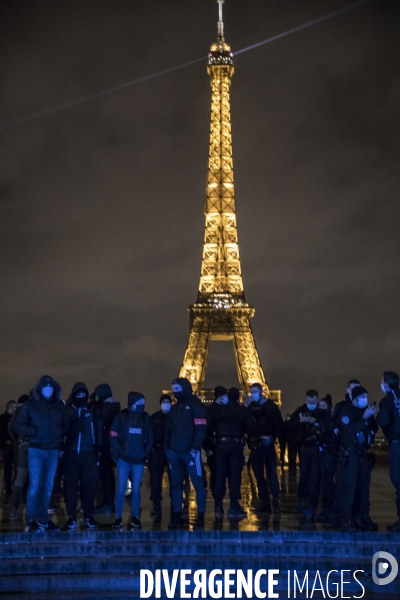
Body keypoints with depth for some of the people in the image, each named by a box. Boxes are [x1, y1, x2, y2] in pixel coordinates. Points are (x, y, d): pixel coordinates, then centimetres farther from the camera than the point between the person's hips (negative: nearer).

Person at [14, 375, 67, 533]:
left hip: (53, 451, 4)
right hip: (36, 450, -4)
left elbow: (64, 425, 12)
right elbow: (19, 425, -4)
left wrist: (61, 440, 0)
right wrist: (34, 432, -17)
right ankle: (30, 521, 2)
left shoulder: (59, 405, 7)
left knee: (48, 486, 8)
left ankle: (43, 520, 17)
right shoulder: (30, 405, -2)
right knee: (35, 485, -7)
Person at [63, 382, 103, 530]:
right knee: (70, 485, 1)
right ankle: (71, 517, 6)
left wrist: (98, 450, -1)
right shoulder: (67, 411, 6)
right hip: (71, 454, 0)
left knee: (89, 485, 1)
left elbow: (99, 431, 6)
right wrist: (61, 448, -11)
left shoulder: (93, 410, 8)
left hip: (89, 454, 0)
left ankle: (89, 516, 11)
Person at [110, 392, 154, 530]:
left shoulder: (146, 418, 6)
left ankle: (135, 518, 14)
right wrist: (120, 451, -10)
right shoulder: (121, 417, -3)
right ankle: (118, 518, 6)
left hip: (138, 460, 2)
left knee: (136, 489, 6)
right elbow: (113, 436, -4)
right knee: (121, 488, -2)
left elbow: (150, 438, 9)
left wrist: (145, 453, 0)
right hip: (123, 459, -2)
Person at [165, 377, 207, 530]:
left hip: (190, 451, -7)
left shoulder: (196, 406, -3)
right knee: (176, 484, 7)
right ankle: (177, 516, 11)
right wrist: (168, 446, 8)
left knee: (197, 483, -5)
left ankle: (200, 517, -2)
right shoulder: (175, 408, 19)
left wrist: (195, 447, -19)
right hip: (174, 452, 7)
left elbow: (201, 429, -11)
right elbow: (168, 429, 21)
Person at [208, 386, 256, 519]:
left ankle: (218, 507, 5)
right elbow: (252, 428, -4)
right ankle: (234, 507, -4)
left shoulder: (217, 409, 4)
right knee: (235, 475, -1)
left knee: (220, 475, 5)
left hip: (221, 444, 2)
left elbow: (208, 425, 0)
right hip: (236, 444, -2)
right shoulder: (243, 410, 0)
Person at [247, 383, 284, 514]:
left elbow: (279, 424, -2)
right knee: (258, 474, 5)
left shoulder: (271, 406, 1)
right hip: (255, 444, 3)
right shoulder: (250, 406, 8)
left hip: (268, 443, -3)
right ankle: (263, 501, 10)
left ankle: (276, 501, -5)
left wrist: (273, 437, -12)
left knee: (272, 472, -7)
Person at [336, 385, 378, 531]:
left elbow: (374, 429, 8)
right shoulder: (346, 411, -6)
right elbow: (349, 431, -19)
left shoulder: (365, 411, 10)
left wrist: (371, 417, -7)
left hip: (363, 455, 6)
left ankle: (361, 518, 11)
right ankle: (343, 519, -2)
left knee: (363, 487, 4)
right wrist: (364, 418, -21)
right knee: (348, 487, -6)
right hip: (349, 455, -5)